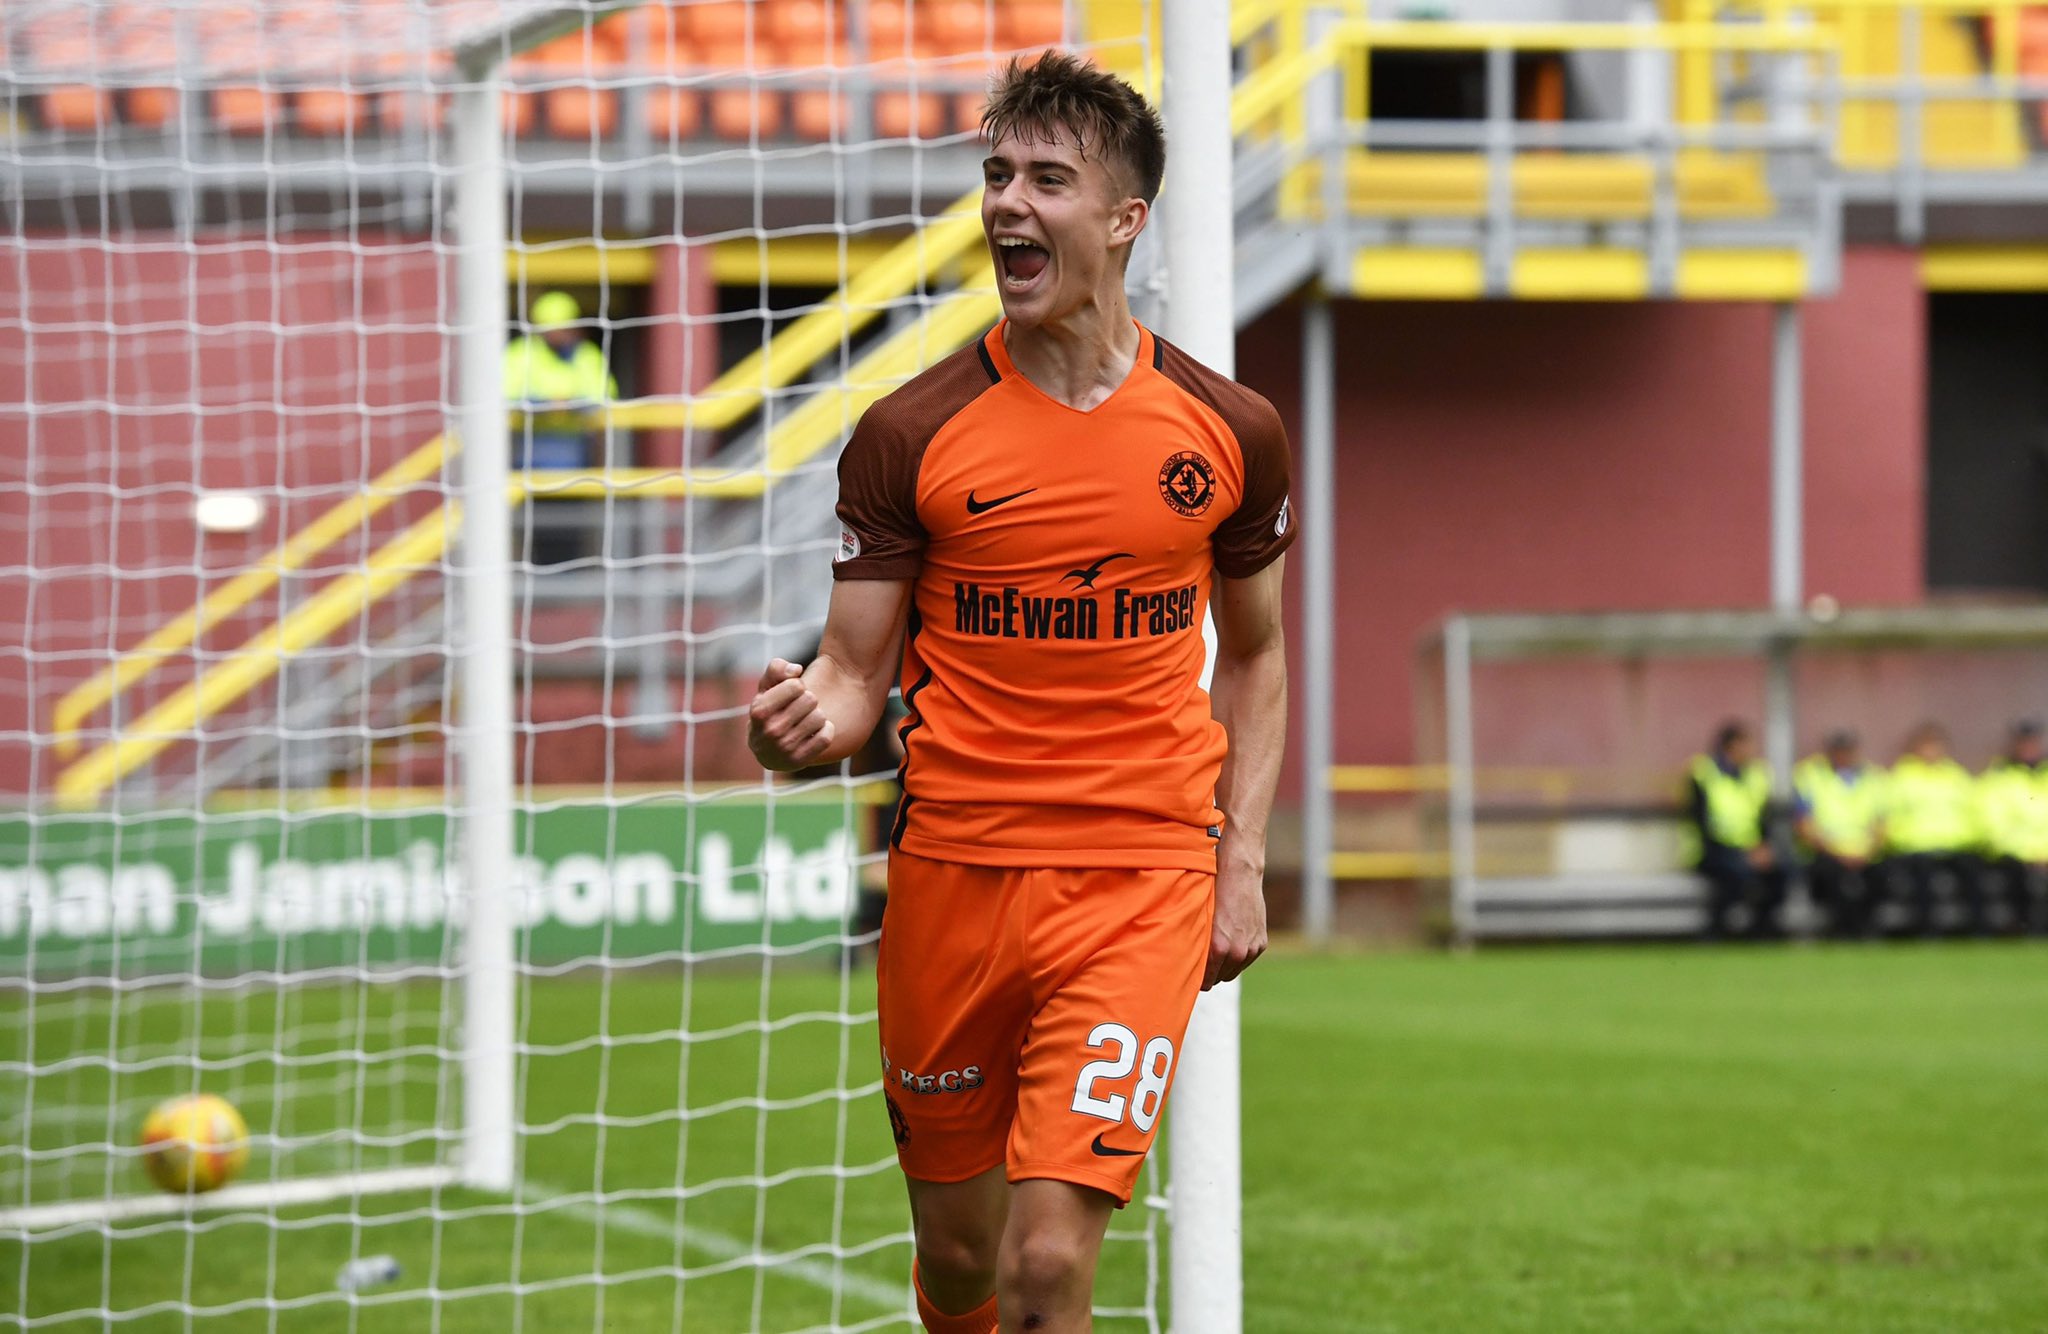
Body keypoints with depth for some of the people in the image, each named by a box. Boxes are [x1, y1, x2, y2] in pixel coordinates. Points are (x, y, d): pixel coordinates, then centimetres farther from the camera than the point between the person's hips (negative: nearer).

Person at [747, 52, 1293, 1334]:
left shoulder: (1231, 431, 2)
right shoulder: (910, 434, -1)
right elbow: (855, 671, 3)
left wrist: (1242, 862, 7)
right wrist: (803, 722, -21)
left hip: (1140, 877, -1)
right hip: (953, 869, 1)